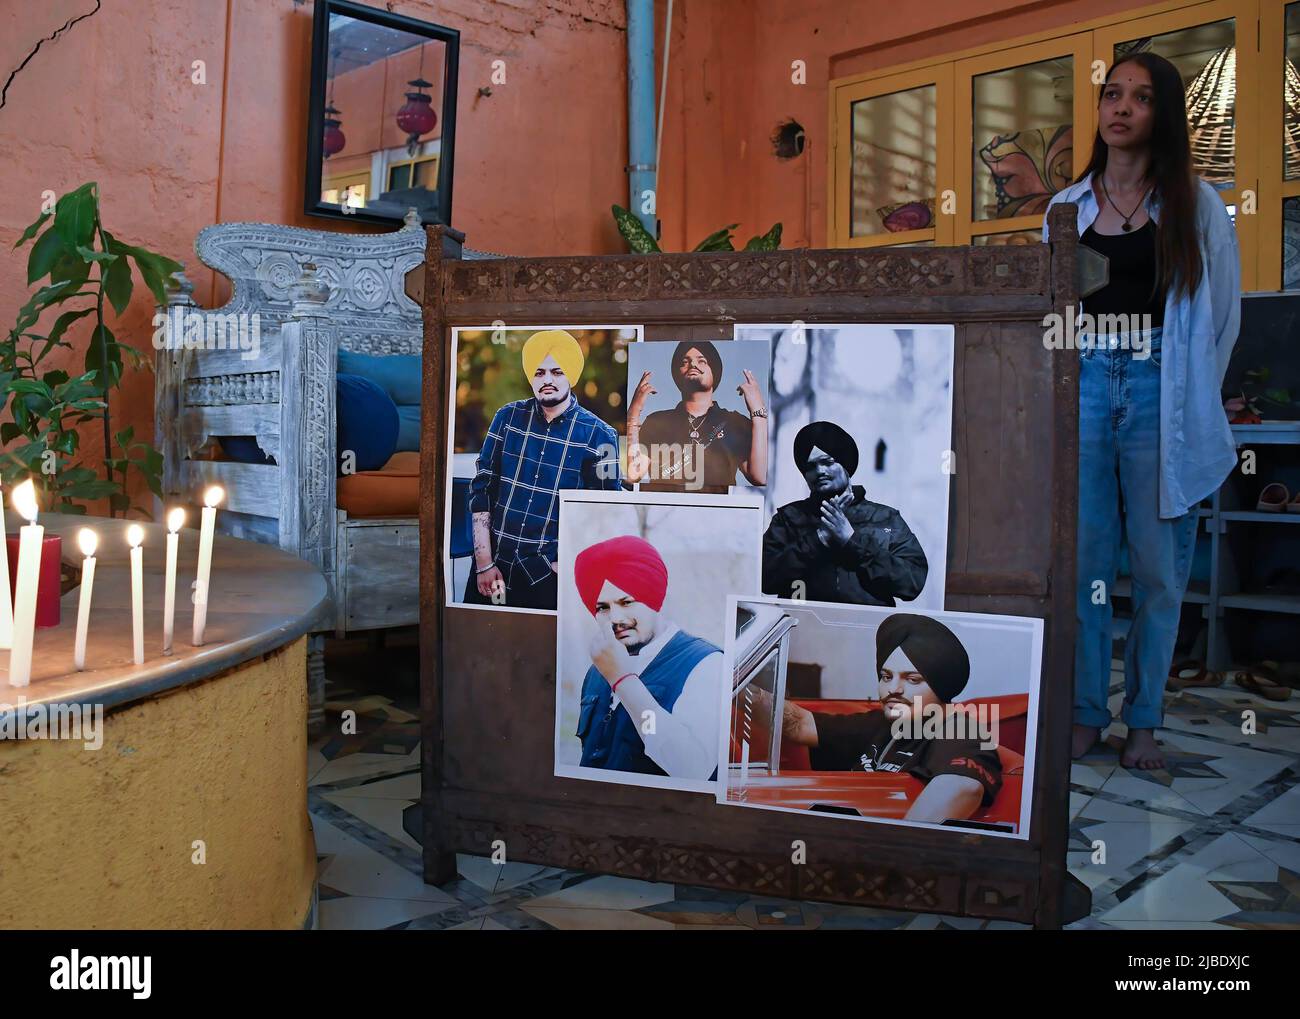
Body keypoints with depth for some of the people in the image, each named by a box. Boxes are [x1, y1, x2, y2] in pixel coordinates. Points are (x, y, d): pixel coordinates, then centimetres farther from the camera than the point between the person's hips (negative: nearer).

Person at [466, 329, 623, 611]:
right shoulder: (508, 417, 2)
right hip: (493, 567, 3)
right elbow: (481, 488, 2)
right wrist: (484, 563, -4)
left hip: (550, 577, -2)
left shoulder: (599, 435, -5)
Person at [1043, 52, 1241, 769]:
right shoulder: (1067, 207, 12)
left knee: (1159, 563, 1)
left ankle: (1143, 720, 13)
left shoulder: (1195, 204, 7)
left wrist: (1192, 398, 3)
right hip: (1083, 382, 1)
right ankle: (1085, 713, 11)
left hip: (1159, 390, -1)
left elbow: (1224, 309, 8)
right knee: (1083, 559, 1)